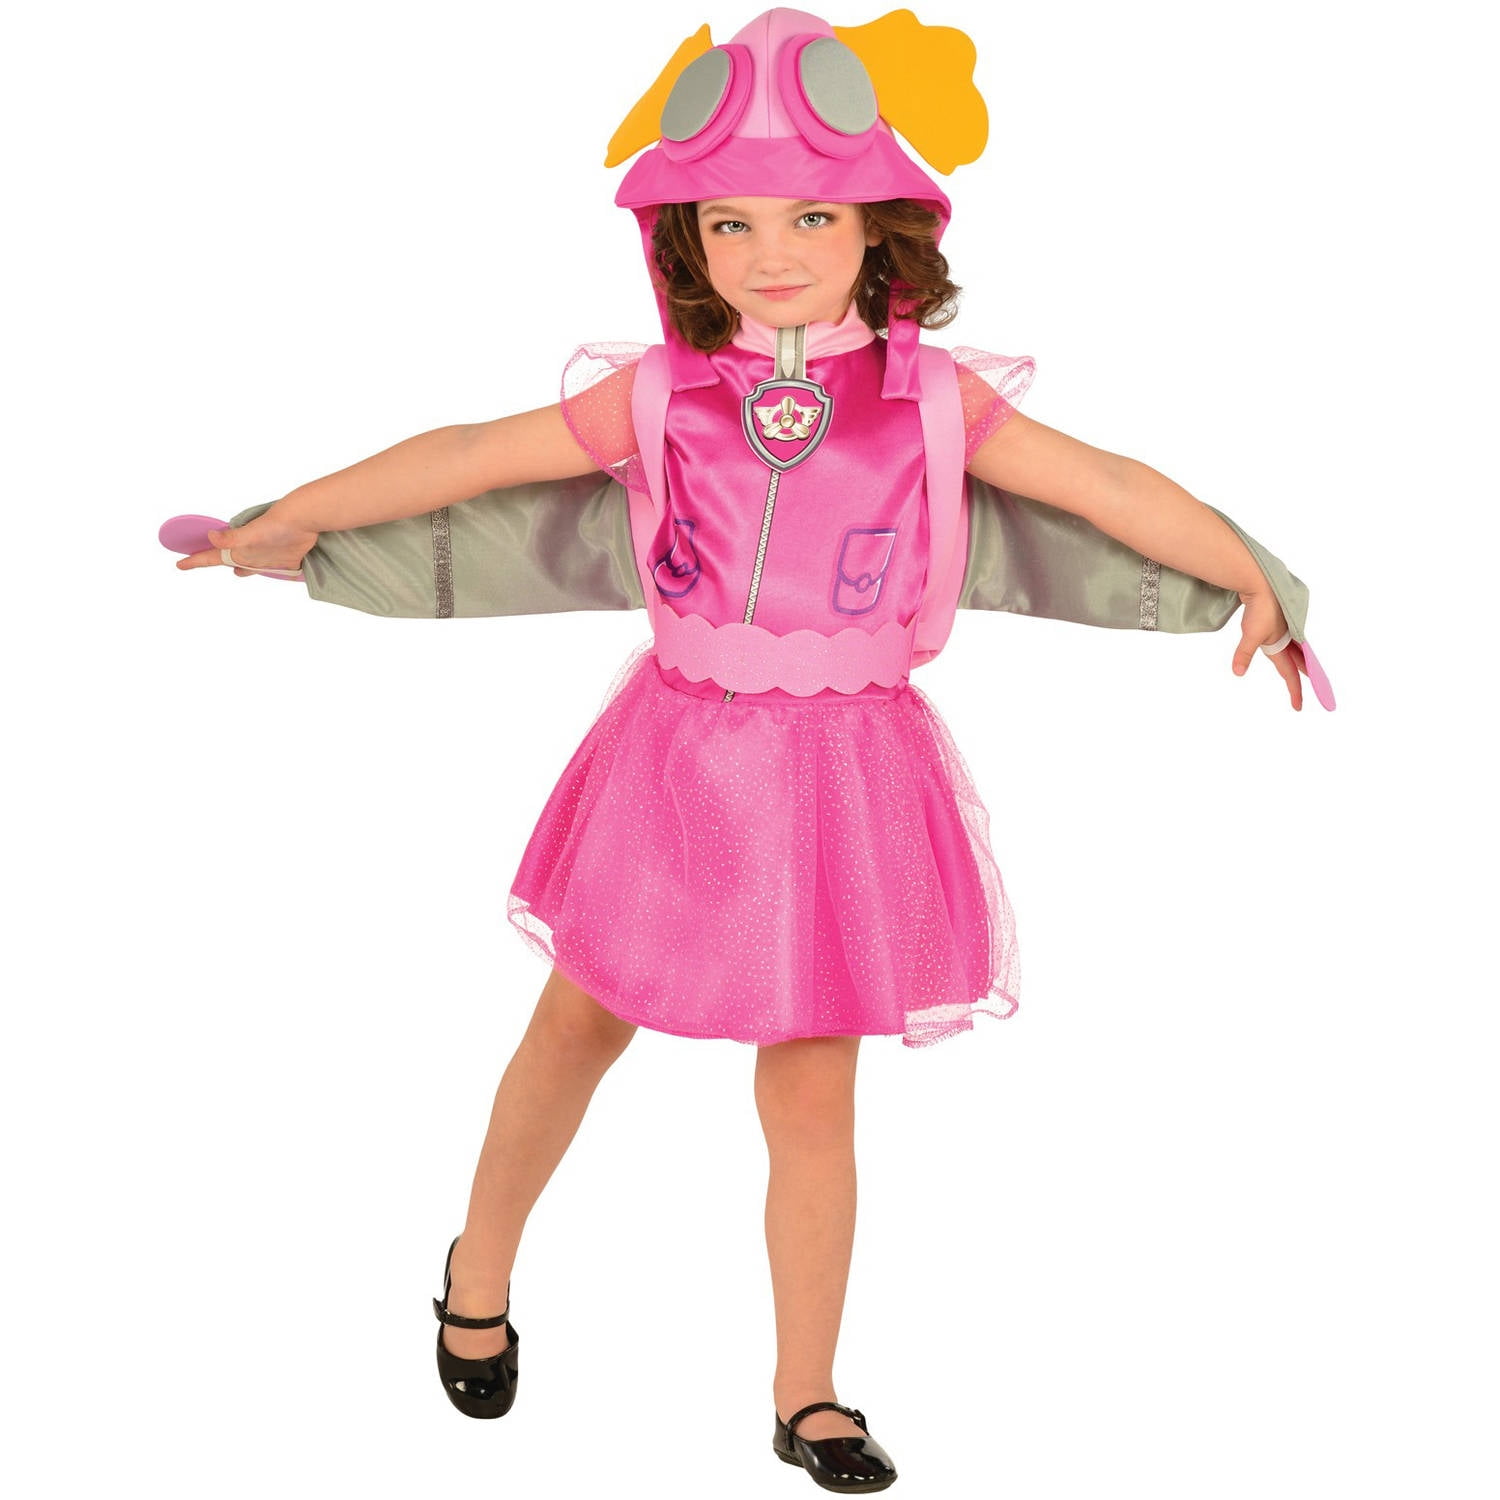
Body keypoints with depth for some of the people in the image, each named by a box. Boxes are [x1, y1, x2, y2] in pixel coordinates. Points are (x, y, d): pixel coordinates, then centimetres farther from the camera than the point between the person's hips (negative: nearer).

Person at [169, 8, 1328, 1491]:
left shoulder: (933, 399, -4)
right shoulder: (658, 396, -5)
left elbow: (1112, 489, 3)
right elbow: (463, 456, 2)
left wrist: (1253, 579, 7)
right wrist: (284, 522, 9)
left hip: (842, 771, 0)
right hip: (681, 752, 1)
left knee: (810, 1095, 6)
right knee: (580, 1024, 17)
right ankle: (478, 1272, 42)